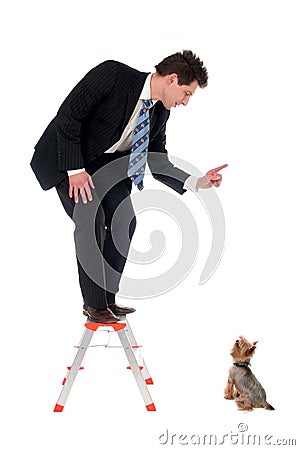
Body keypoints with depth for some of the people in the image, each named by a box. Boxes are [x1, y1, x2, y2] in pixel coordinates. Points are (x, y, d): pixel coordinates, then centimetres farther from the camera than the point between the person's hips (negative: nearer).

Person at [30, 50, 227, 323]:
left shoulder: (159, 111, -4)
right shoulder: (112, 74, -25)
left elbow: (157, 162, 2)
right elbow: (68, 115, -25)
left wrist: (196, 182, -13)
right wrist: (75, 169, -27)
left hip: (106, 162, 7)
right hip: (67, 158, -7)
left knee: (125, 223, -2)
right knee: (92, 220, -17)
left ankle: (108, 298, 12)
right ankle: (94, 304, -3)